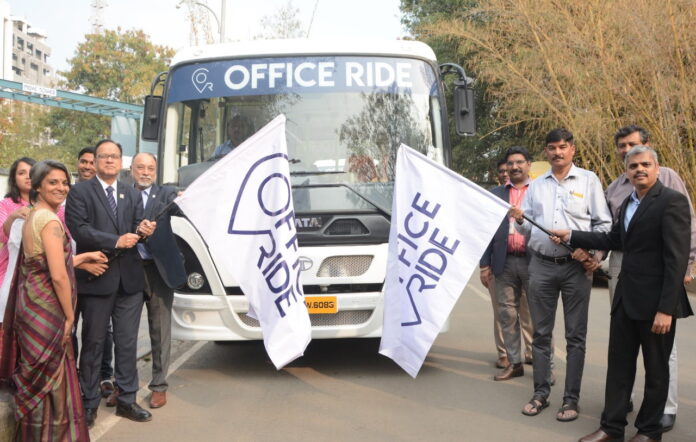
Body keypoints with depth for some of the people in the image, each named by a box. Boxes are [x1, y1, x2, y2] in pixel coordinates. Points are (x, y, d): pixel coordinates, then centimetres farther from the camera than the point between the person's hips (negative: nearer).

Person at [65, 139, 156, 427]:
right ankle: (89, 403, 18)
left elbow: (137, 230, 10)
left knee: (127, 342, 9)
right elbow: (79, 229, -12)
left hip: (129, 278, 4)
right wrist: (116, 241, -17)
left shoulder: (132, 195, 15)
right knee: (93, 343, 6)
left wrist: (144, 231, -14)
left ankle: (126, 400, 20)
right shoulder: (80, 192, 0)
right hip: (96, 277, -4)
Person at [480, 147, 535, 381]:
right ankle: (514, 363, 15)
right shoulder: (495, 194, 13)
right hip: (505, 263, 3)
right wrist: (485, 264, 4)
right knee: (507, 314, 6)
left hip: (533, 261, -2)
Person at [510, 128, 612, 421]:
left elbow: (603, 224, 1)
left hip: (576, 266, -3)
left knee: (575, 336, 2)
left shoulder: (588, 181, 4)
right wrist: (520, 220, -7)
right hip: (541, 264, 3)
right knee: (541, 333, 7)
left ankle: (571, 399, 9)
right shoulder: (536, 185, 13)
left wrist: (598, 255, -12)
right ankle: (541, 393, 16)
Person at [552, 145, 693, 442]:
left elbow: (677, 258, -19)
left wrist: (666, 309, -22)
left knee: (656, 369, 9)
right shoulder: (628, 203, 12)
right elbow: (614, 240, 20)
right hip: (626, 297, 8)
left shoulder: (672, 201, -14)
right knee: (619, 363, 12)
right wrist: (571, 237, 16)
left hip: (655, 301, -7)